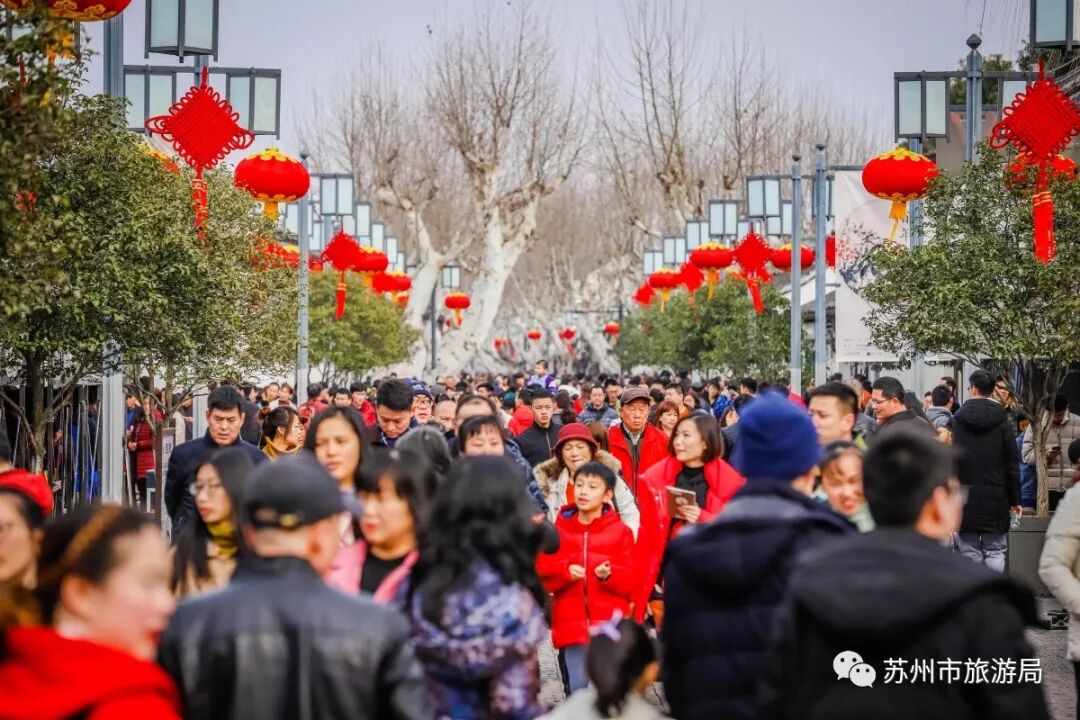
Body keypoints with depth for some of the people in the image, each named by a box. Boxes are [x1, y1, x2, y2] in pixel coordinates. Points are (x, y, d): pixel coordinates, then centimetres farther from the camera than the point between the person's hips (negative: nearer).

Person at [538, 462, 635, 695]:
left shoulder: (621, 532, 3)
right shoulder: (559, 530, 7)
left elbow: (632, 580, 2)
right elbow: (542, 574, 4)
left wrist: (610, 574, -17)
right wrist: (565, 571, -14)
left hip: (611, 627, -1)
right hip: (571, 627, 1)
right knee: (577, 690, -2)